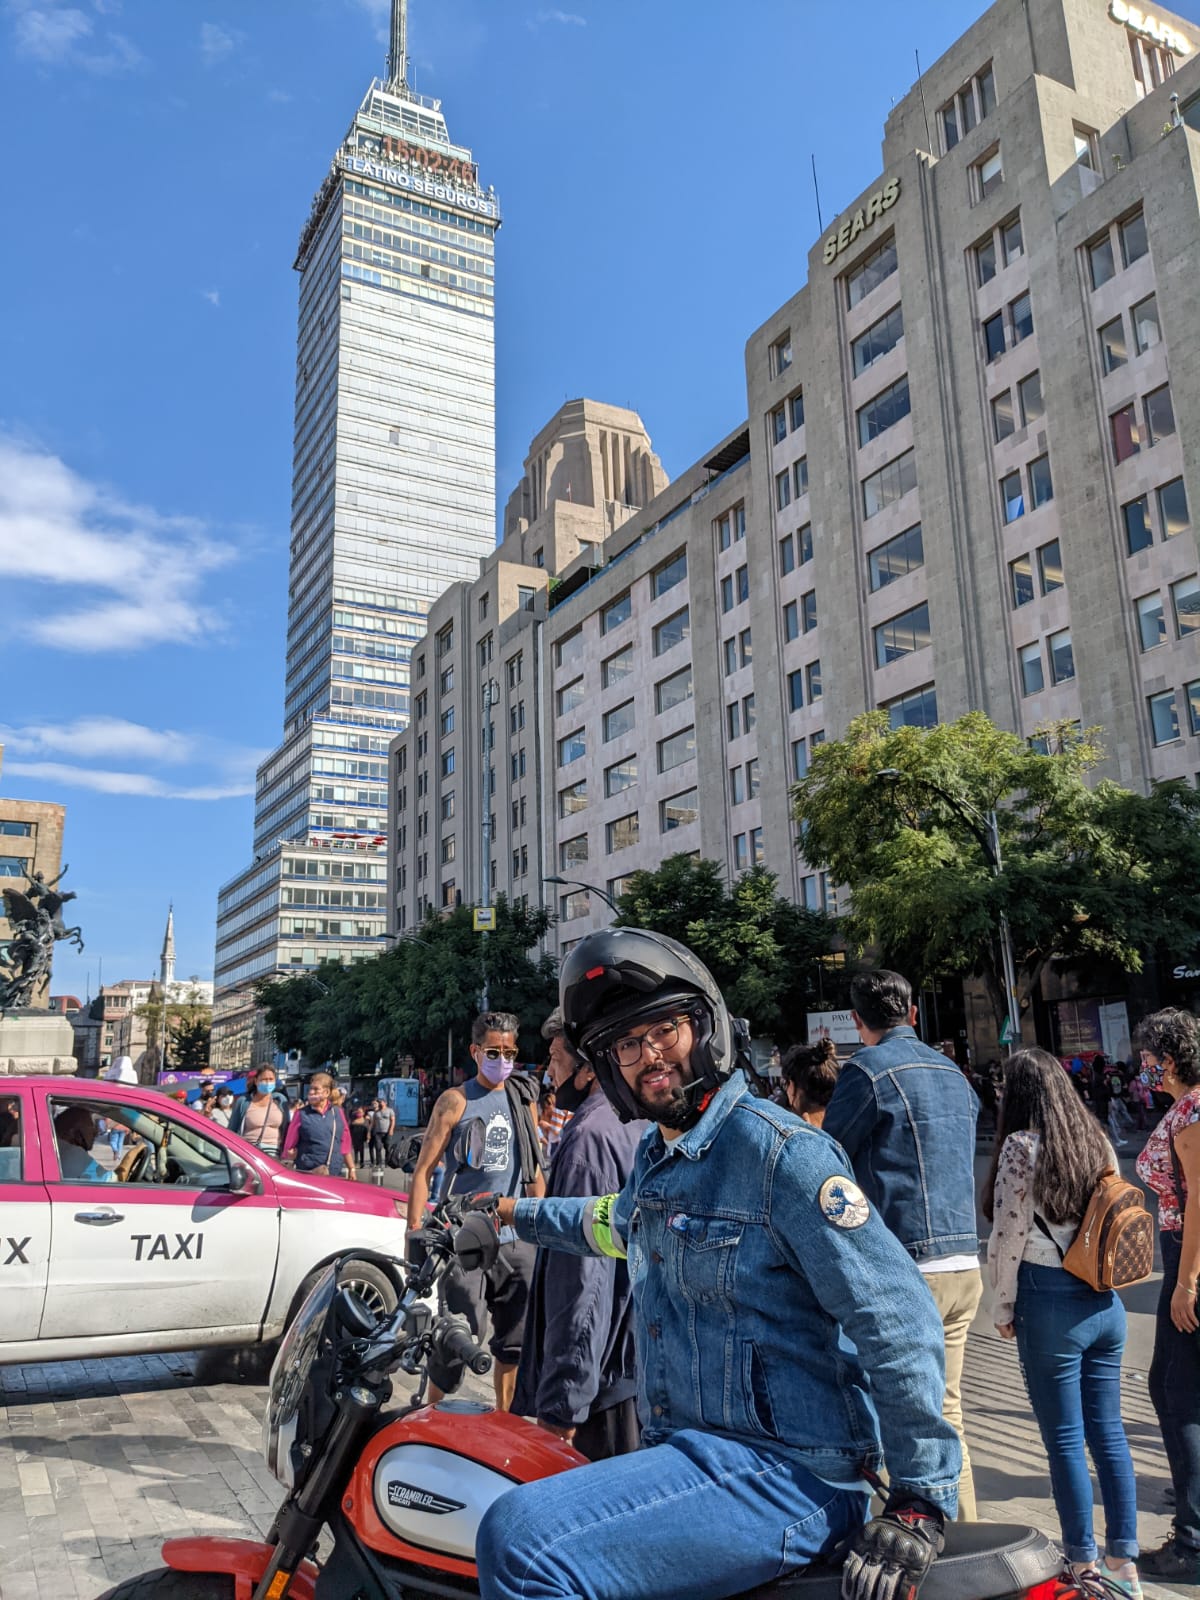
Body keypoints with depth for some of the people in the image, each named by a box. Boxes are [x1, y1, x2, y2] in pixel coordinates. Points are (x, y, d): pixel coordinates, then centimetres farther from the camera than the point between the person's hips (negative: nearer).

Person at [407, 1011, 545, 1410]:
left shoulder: (524, 1104, 12)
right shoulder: (456, 1101, -2)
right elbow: (423, 1170, -3)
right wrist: (415, 1231, -11)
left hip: (517, 1242, 5)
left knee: (514, 1340, 13)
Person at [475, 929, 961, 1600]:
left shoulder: (781, 1150, -16)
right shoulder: (656, 1155, 13)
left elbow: (899, 1323, -17)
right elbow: (616, 1223, 37)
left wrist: (922, 1501, -17)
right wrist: (518, 1213, 49)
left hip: (785, 1473, -9)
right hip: (685, 1447, 9)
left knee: (521, 1540, -24)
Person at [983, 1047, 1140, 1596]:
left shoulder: (1022, 1145, -12)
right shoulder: (1098, 1140, 7)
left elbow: (1009, 1234, -11)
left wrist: (1002, 1307, -1)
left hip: (1050, 1304, -6)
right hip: (1104, 1301, 6)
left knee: (1065, 1441, 6)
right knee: (1108, 1432, 14)